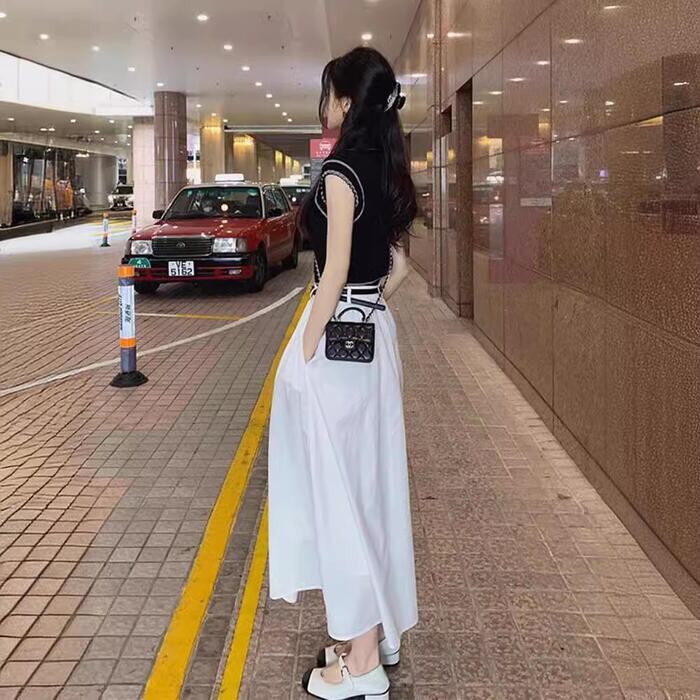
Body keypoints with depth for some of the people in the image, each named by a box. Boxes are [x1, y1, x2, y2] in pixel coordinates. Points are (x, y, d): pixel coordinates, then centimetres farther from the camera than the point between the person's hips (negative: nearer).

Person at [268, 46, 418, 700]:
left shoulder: (341, 168, -15)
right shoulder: (385, 170, 11)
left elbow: (335, 271, -19)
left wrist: (303, 357, -15)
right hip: (375, 336, 9)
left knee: (339, 488, 0)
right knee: (369, 482, 16)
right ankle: (377, 633, 29)